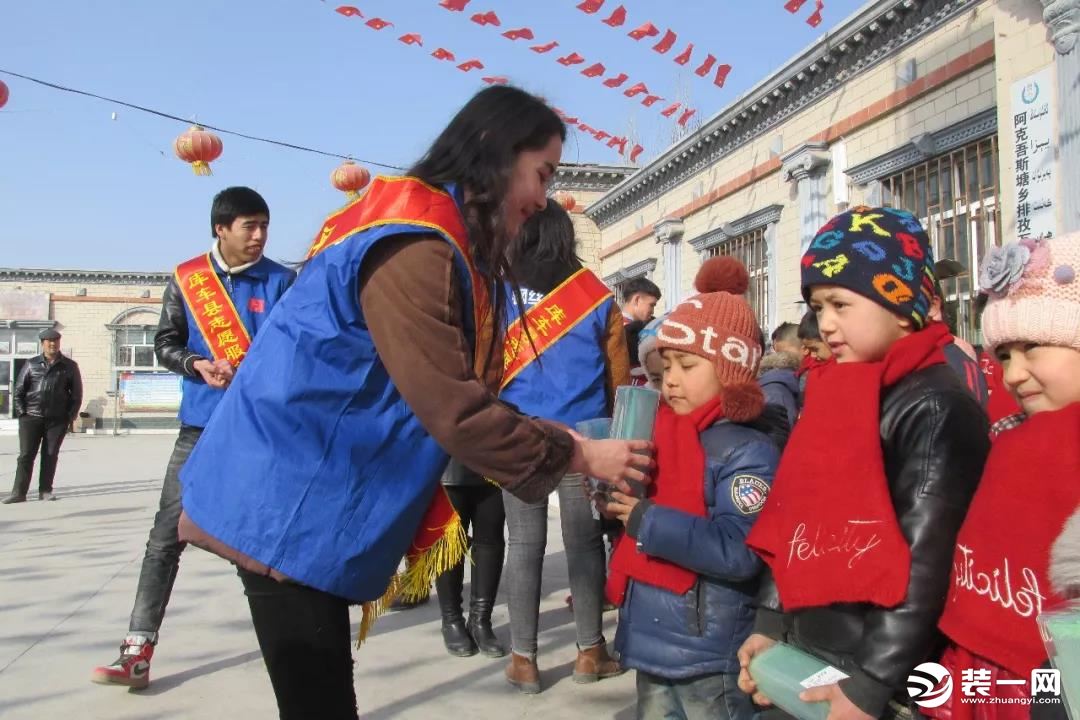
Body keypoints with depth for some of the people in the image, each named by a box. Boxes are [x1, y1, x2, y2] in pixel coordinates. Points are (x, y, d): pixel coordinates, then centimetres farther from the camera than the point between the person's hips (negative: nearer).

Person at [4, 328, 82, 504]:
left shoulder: (69, 366, 5)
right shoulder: (31, 364, 7)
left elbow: (77, 393, 7)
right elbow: (19, 390, 8)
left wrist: (71, 416, -1)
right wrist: (21, 412, -2)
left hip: (57, 419, 0)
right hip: (32, 417, 0)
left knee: (50, 455, 3)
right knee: (26, 455, -1)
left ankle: (45, 491, 12)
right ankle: (19, 493, 1)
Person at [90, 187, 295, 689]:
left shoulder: (280, 281, 1)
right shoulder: (187, 279, 3)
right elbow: (165, 344, 6)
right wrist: (198, 365, -13)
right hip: (201, 426, 1)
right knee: (166, 536, -2)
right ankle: (138, 650, 1)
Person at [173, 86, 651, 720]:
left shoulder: (440, 240, 11)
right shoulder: (416, 248, -21)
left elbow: (452, 391, 14)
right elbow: (455, 412, -23)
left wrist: (573, 441, 8)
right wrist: (578, 456, -12)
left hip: (317, 499, 10)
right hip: (293, 504, -10)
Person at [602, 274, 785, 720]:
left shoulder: (750, 451, -16)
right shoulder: (661, 432, 7)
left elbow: (738, 551, -26)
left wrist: (645, 520, -24)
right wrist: (612, 494, -4)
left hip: (710, 653, -7)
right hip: (651, 639, 8)